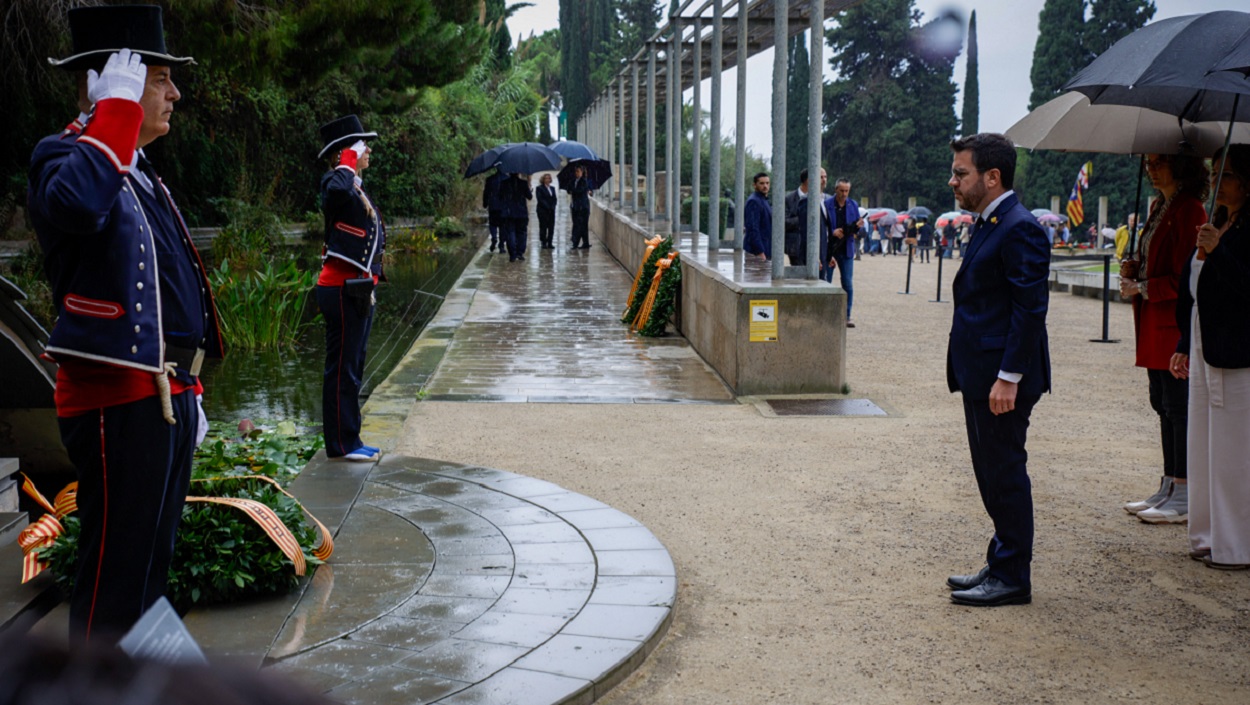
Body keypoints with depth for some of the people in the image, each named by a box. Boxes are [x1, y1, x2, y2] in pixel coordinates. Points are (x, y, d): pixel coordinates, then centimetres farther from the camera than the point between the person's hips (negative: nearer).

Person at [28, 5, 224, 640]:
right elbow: (77, 205, -37)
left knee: (152, 562, 16)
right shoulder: (67, 155, -9)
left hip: (166, 393, 10)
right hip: (118, 400, -10)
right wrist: (118, 107, -26)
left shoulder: (140, 175, 19)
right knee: (114, 570, -4)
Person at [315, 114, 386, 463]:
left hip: (357, 289, 10)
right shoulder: (336, 184, -14)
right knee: (343, 368, -4)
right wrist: (349, 160, -24)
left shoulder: (356, 187, 17)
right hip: (344, 290, -10)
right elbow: (338, 188, -42)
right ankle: (342, 444, 2)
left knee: (352, 366, 15)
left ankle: (347, 440, 24)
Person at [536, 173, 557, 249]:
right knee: (543, 227, -4)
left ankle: (549, 243, 2)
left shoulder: (552, 188, 17)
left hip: (551, 211, 5)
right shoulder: (540, 188, 0)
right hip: (543, 211, -5)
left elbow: (554, 199, 12)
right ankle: (543, 243, -1)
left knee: (551, 227, 0)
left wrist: (553, 207, -4)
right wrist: (547, 207, -14)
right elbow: (540, 199, -9)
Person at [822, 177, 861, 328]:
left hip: (846, 249, 3)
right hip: (828, 248, -3)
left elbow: (855, 230, 11)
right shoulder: (826, 204, -5)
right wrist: (833, 232, -20)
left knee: (847, 284, 0)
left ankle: (847, 316, 5)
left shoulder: (853, 205, 8)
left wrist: (857, 226, -11)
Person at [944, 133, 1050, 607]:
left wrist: (1009, 377, -22)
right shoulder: (989, 225, 15)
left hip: (1002, 379, -10)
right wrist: (978, 373, 18)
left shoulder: (1019, 229, -16)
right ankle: (1001, 564, 27)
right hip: (980, 376, 10)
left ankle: (1012, 579, 8)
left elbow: (1030, 309, -21)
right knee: (991, 474, 16)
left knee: (1005, 475, -1)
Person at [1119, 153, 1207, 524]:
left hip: (1177, 323, -10)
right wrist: (1135, 267, 6)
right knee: (1163, 403, 13)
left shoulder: (1190, 211, -14)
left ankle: (1185, 498, 1)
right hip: (1155, 323, 10)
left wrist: (1142, 288, -14)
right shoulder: (1159, 207, 15)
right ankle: (1169, 489, 21)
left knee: (1179, 406, -5)